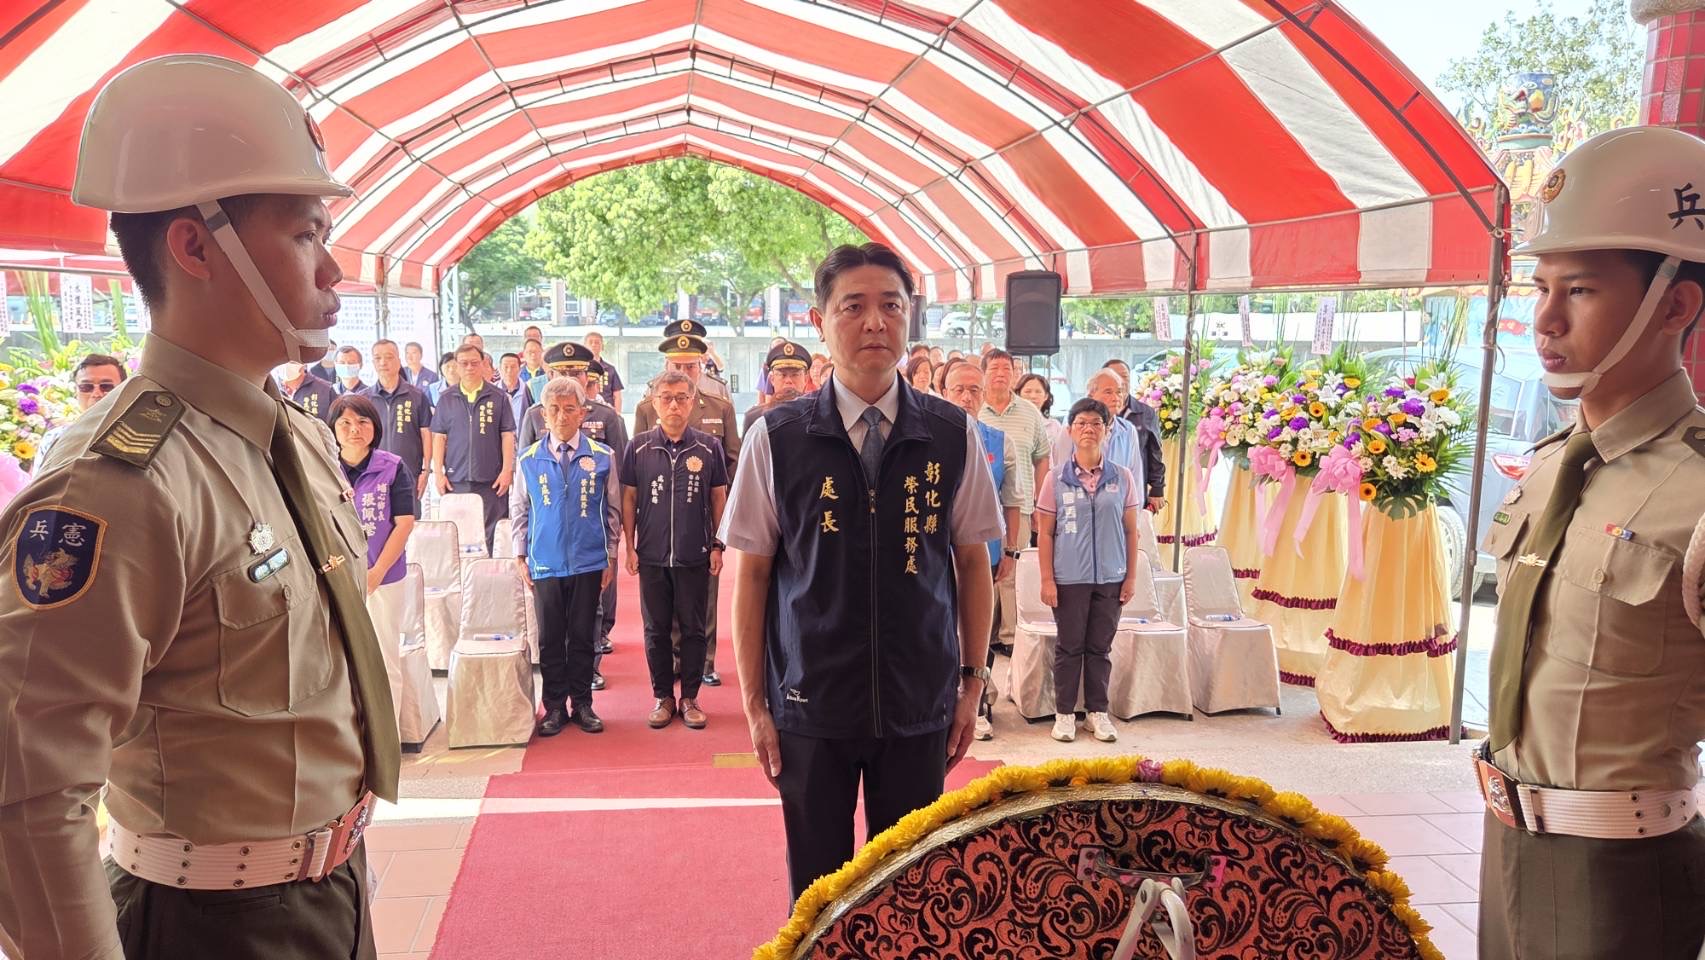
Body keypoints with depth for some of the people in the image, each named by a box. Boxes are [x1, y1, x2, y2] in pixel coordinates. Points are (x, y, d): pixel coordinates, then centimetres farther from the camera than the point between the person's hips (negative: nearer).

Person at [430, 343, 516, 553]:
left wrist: (507, 471, -4)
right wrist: (438, 473, 2)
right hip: (456, 479, 2)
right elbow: (439, 437, 9)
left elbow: (508, 436, 3)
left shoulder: (498, 398, 4)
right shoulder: (447, 399, 9)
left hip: (491, 480, -2)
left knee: (492, 534, -1)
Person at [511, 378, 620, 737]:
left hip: (588, 562, 0)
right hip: (545, 563, 1)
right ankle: (555, 707, 17)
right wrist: (520, 555, 5)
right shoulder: (530, 459, 2)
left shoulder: (602, 457, 0)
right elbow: (519, 511, 10)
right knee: (550, 638, 6)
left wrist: (611, 557, 4)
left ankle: (582, 704, 19)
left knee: (583, 636, 7)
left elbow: (613, 510, 5)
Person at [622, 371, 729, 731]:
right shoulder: (639, 447, 1)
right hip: (652, 556, 1)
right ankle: (663, 697, 21)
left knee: (693, 629, 6)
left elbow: (719, 498, 6)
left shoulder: (708, 447, 0)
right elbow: (628, 498, 6)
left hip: (695, 556, 0)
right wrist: (630, 547, 3)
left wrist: (717, 546, 3)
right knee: (656, 630, 8)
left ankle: (690, 697, 19)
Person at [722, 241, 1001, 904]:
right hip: (810, 706, -1)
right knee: (816, 887, 11)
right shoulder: (776, 438, -5)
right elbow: (752, 572, 0)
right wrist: (754, 702, -1)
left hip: (920, 706, 1)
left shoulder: (953, 435, -2)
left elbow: (972, 560, 6)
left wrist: (972, 682, 5)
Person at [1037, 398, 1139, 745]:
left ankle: (1097, 711, 22)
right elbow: (1045, 533, -1)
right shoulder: (1056, 478, -2)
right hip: (1069, 578, -1)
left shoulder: (1122, 478, 3)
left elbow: (1131, 531, 7)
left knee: (1100, 647, 10)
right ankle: (1065, 712, 17)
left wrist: (1131, 576, 4)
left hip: (1110, 577, 2)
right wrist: (1047, 580, -5)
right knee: (1069, 646, 7)